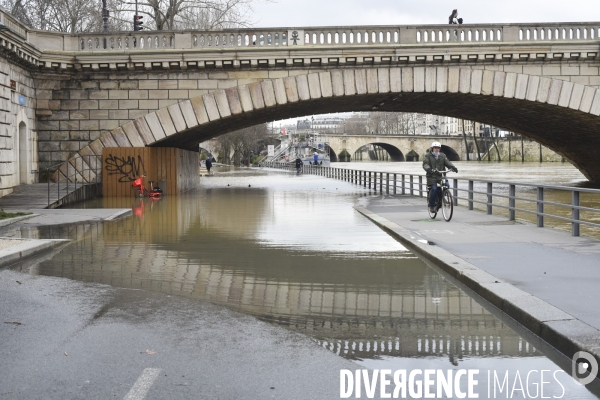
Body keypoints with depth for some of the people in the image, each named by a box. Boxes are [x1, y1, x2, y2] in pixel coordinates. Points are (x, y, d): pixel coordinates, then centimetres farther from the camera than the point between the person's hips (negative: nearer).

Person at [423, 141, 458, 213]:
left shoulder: (442, 156, 16)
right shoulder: (428, 156, 6)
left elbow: (447, 162, 4)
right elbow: (425, 164, -9)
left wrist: (453, 167, -16)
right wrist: (428, 169, -31)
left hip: (441, 176, 4)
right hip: (432, 176, -4)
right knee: (434, 189, -21)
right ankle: (431, 206, -8)